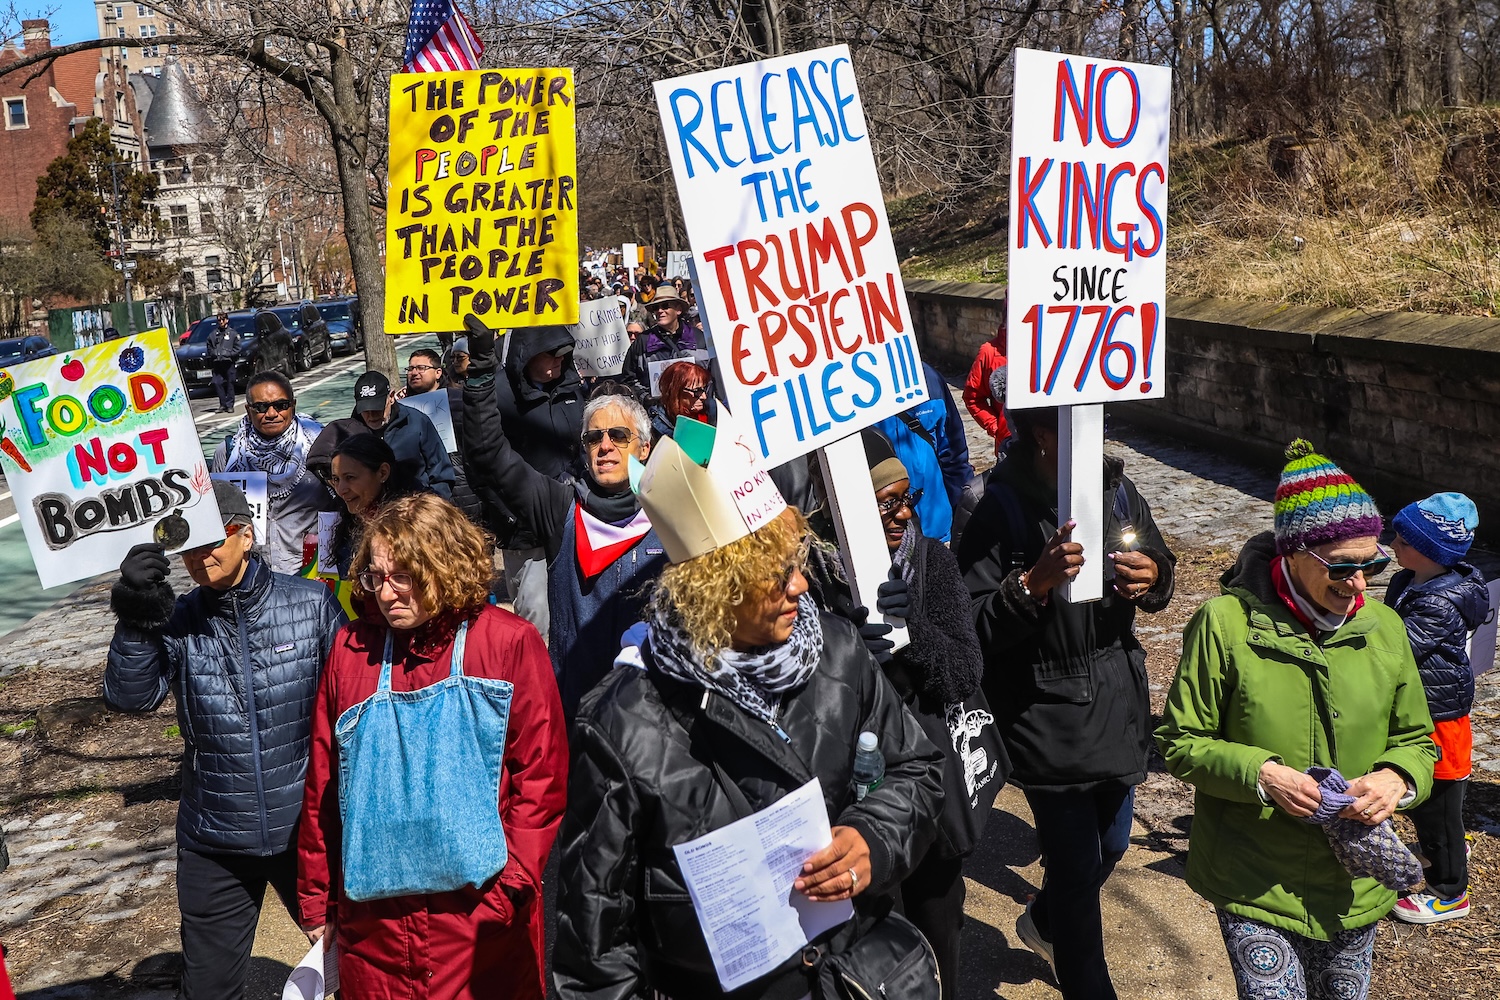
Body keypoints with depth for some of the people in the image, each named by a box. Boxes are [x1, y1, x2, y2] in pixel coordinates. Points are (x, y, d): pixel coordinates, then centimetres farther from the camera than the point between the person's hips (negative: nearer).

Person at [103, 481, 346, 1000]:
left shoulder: (311, 605, -8)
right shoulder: (177, 623, -3)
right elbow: (131, 696, -15)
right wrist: (137, 621, -29)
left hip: (306, 829, -2)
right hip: (214, 843, 2)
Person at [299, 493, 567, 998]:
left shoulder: (510, 643, -6)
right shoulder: (351, 650, 4)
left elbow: (542, 775, -7)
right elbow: (323, 783, 9)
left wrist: (511, 886, -13)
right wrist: (316, 901, 11)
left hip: (478, 918, -3)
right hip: (371, 916, 3)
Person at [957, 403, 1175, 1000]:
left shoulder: (1115, 490, -3)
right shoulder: (998, 508, -17)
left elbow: (1159, 582, 9)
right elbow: (975, 628, -19)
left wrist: (1152, 577, -14)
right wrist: (1033, 583, -34)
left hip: (1118, 701, 6)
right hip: (1045, 713, -6)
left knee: (1111, 845, 22)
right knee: (1077, 866, 2)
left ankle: (1043, 923, 51)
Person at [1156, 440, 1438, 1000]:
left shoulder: (1383, 628, -1)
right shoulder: (1226, 623, -13)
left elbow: (1416, 740, 10)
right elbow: (1180, 741, -7)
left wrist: (1395, 777, -12)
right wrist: (1261, 773, -22)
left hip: (1356, 886, 4)